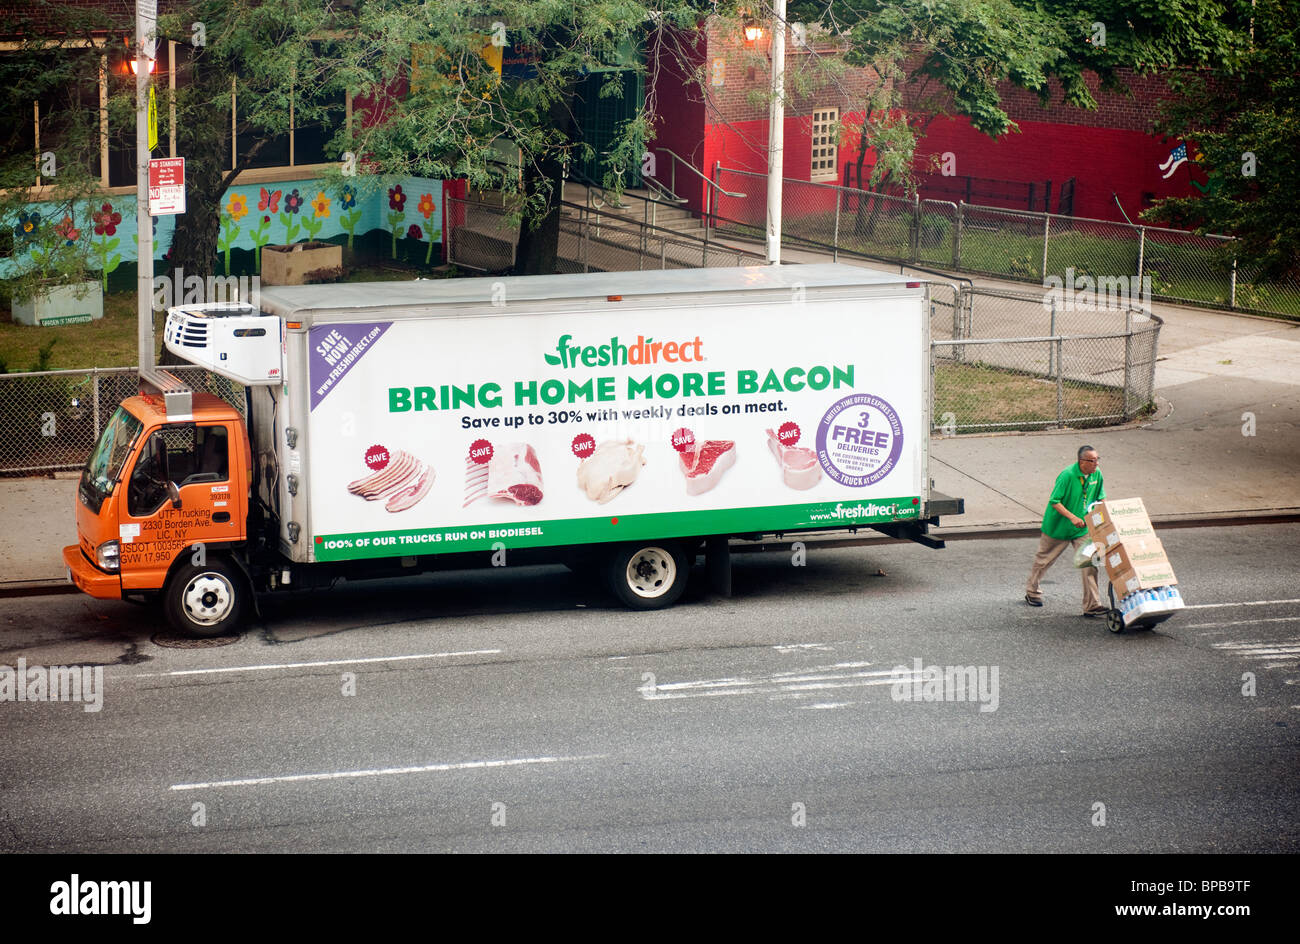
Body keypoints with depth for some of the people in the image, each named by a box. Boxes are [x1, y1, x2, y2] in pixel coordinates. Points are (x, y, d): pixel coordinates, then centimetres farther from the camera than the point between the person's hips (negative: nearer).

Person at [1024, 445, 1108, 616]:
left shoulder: (1097, 475, -6)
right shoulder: (1067, 475, -25)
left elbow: (1100, 498, 9)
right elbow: (1054, 502, -22)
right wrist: (1072, 517, -30)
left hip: (1082, 527, 4)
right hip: (1058, 525, -4)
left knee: (1089, 564, -7)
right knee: (1044, 560, 16)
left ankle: (1092, 605, -5)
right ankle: (1032, 592, 40)